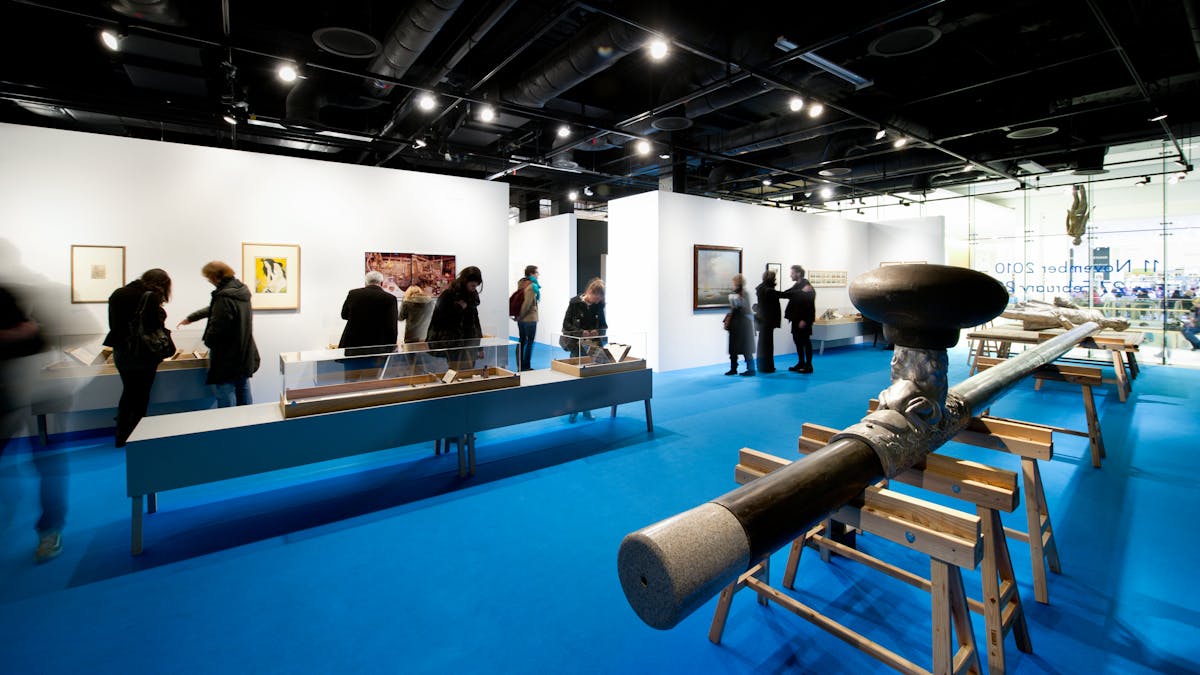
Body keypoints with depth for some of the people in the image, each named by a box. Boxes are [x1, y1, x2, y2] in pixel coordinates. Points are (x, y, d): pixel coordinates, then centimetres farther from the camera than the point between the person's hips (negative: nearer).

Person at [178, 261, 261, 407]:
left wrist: (208, 341, -1)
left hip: (227, 361, -9)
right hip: (244, 358, 9)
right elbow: (213, 310, 24)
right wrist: (191, 318, 34)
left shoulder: (225, 297, -21)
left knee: (226, 405, 0)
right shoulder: (241, 291, 9)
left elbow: (216, 329, -22)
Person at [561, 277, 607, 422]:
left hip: (593, 345, 3)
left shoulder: (599, 305, 0)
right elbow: (566, 324, -8)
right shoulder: (575, 303, -9)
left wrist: (598, 331, -15)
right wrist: (581, 332, -23)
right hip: (577, 345, -3)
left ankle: (586, 409, 19)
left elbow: (604, 325, 7)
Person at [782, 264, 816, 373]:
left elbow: (809, 304, -19)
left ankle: (808, 365, 8)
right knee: (797, 340, 13)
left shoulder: (807, 287, -14)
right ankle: (801, 363, 23)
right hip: (796, 318, 9)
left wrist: (804, 320, -22)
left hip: (803, 320, -9)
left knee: (806, 341, -1)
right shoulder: (796, 286, 13)